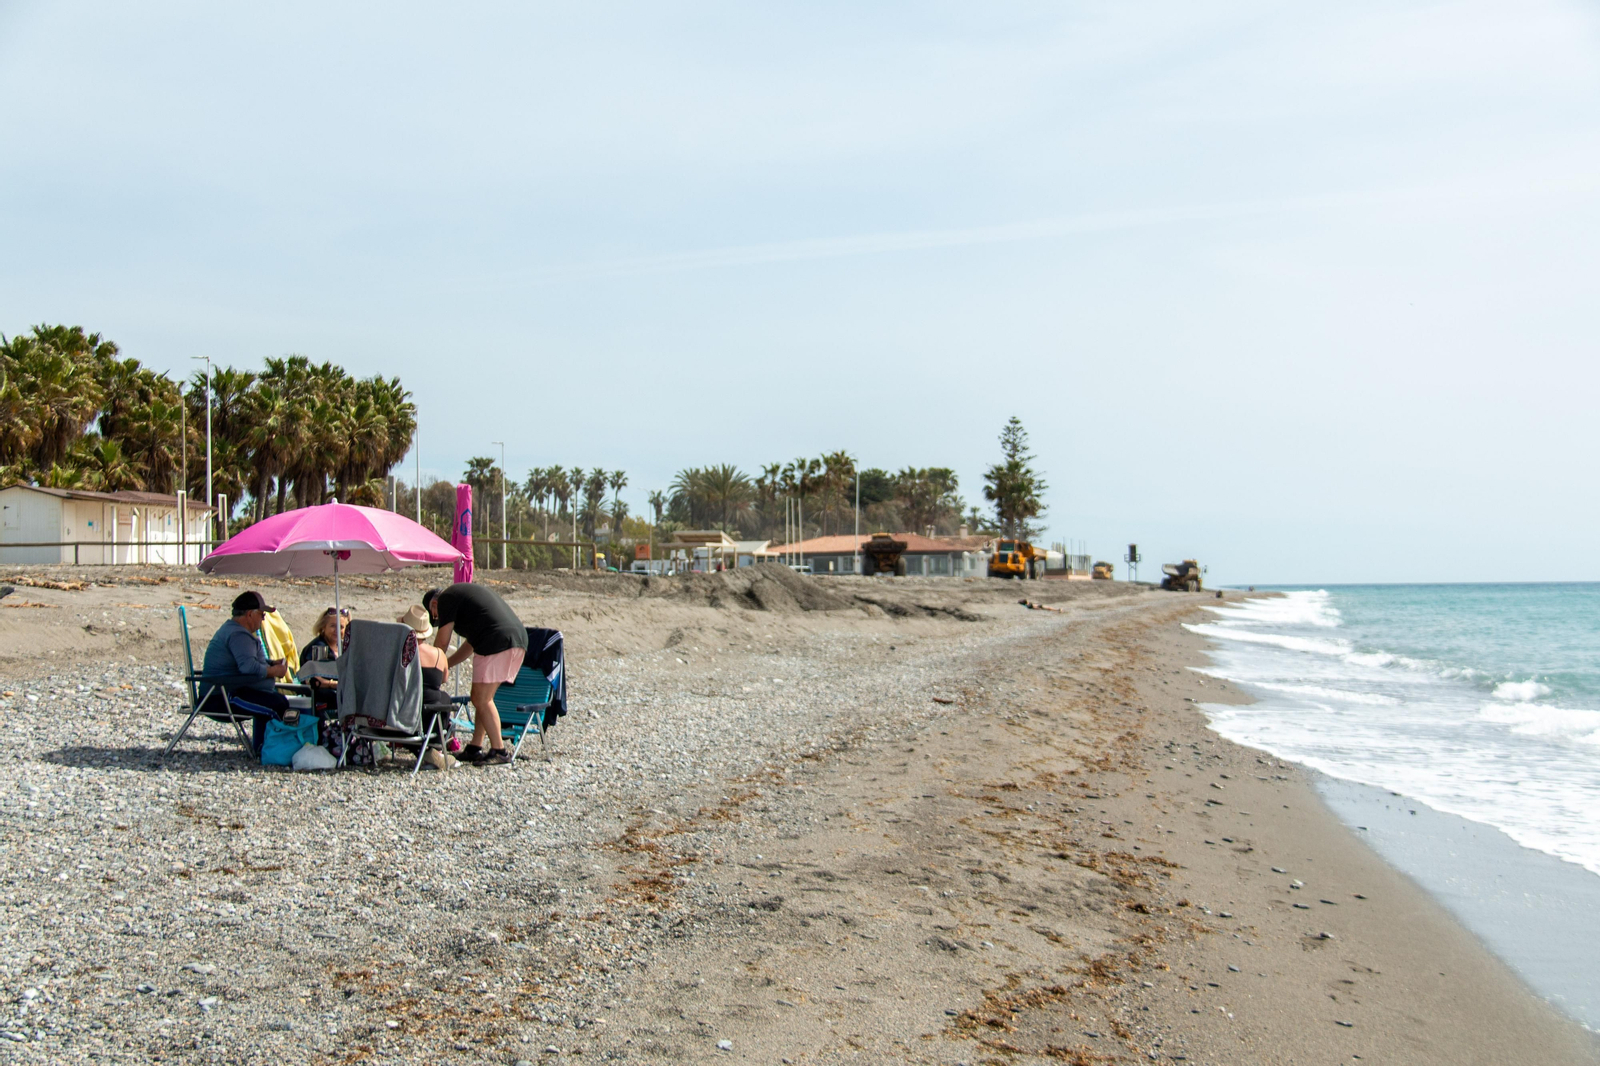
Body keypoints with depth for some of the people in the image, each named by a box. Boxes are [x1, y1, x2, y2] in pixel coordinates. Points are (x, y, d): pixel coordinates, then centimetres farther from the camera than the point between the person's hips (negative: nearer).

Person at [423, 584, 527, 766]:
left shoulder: (447, 598, 6)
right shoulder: (466, 592, 33)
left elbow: (442, 642, 6)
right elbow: (471, 643, 35)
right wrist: (445, 664, 36)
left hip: (497, 641, -9)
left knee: (481, 699, -3)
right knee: (481, 698, 15)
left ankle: (499, 752, -3)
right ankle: (475, 749, 18)